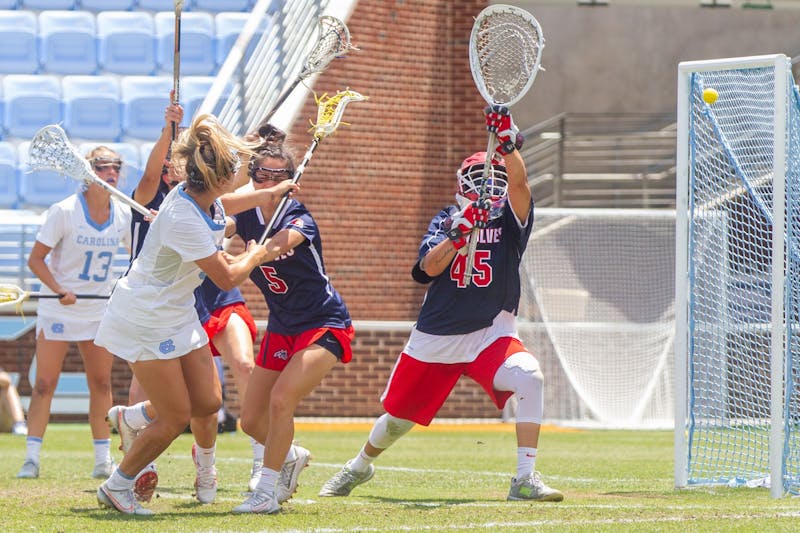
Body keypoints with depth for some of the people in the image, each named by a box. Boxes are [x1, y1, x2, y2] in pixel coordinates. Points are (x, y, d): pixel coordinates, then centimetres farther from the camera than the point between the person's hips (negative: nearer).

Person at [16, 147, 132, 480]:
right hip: (58, 310, -4)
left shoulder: (124, 214, 0)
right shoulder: (64, 211, -13)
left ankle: (103, 461, 11)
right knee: (44, 384, -5)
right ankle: (31, 458, -2)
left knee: (101, 384, 5)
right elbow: (36, 259, -11)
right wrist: (60, 290, -23)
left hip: (101, 310, 4)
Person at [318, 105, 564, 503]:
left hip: (490, 332, -2)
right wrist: (460, 232, -28)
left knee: (529, 376, -31)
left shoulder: (510, 219, -1)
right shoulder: (446, 220, 4)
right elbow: (429, 266, -13)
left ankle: (525, 479, -28)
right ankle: (360, 467, 43)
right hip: (436, 335, 2)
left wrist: (508, 144, -39)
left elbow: (518, 183, -22)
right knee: (397, 417, 11)